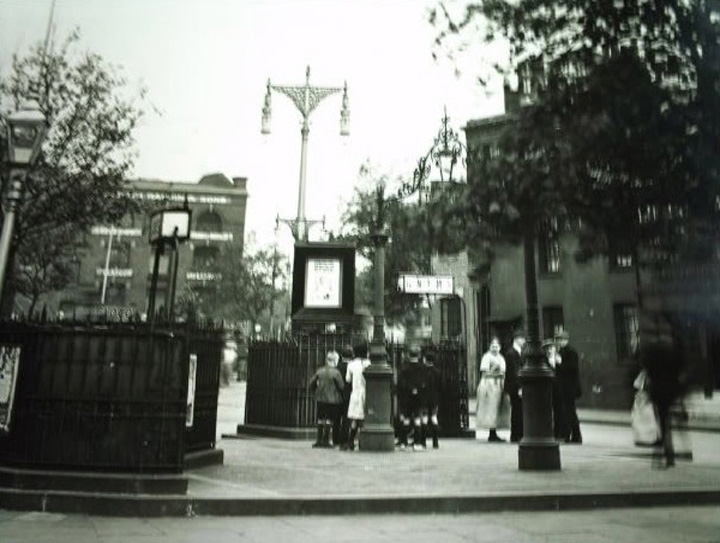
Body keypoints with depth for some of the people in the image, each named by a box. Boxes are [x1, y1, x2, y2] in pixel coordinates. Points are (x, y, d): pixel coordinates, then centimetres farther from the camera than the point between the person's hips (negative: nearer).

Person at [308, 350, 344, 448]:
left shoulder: (320, 371, 2)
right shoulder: (335, 372, -13)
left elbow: (312, 383, 6)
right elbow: (341, 386, -12)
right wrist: (341, 396, 7)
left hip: (320, 399, 5)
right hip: (332, 399, -5)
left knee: (320, 419, 13)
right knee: (329, 420, 3)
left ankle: (319, 439, 16)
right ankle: (326, 440, 4)